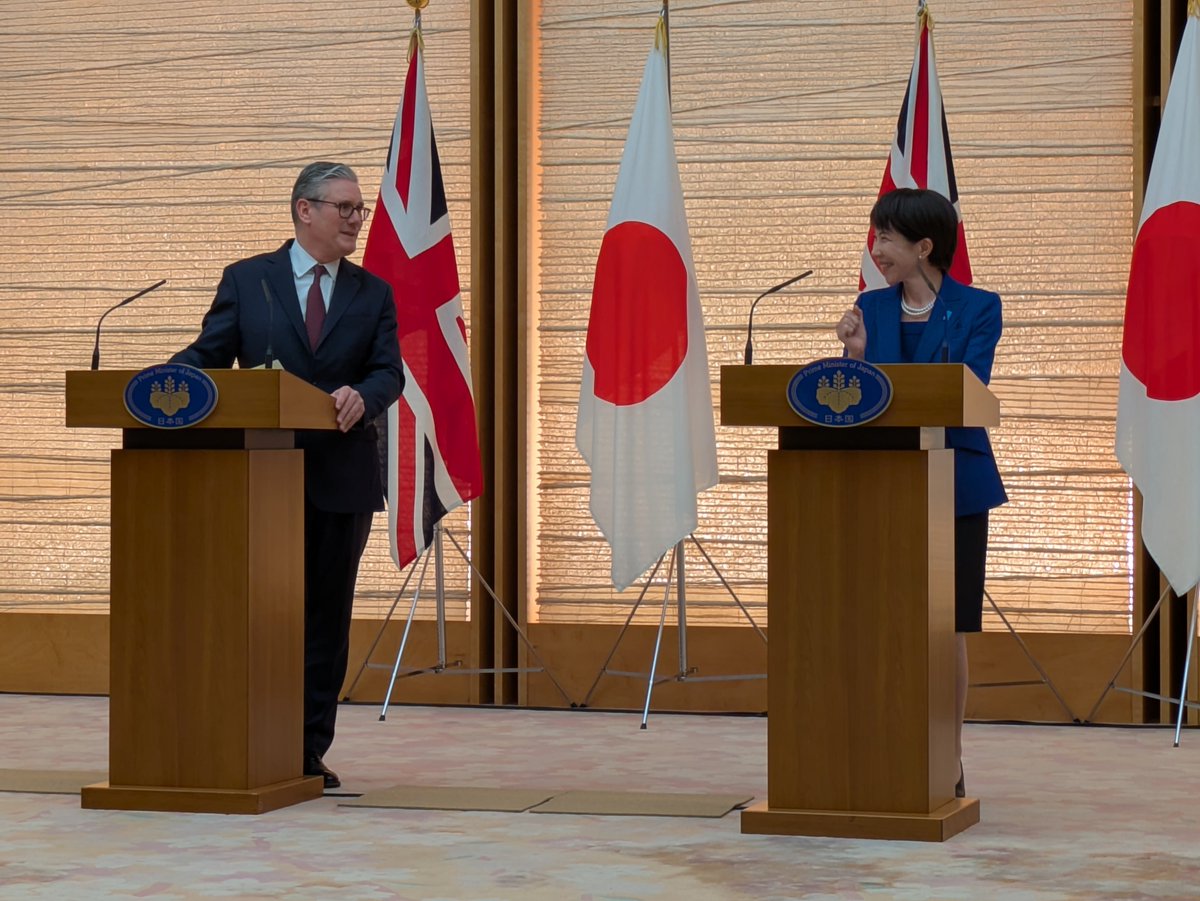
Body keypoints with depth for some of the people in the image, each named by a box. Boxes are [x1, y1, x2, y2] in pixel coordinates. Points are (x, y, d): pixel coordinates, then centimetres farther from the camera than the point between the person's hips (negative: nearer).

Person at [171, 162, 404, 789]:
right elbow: (209, 354, 2)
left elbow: (389, 372, 0)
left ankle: (310, 751, 9)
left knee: (328, 613, 4)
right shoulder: (247, 280, 6)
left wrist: (361, 395, -23)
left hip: (341, 476, 2)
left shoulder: (373, 294, 11)